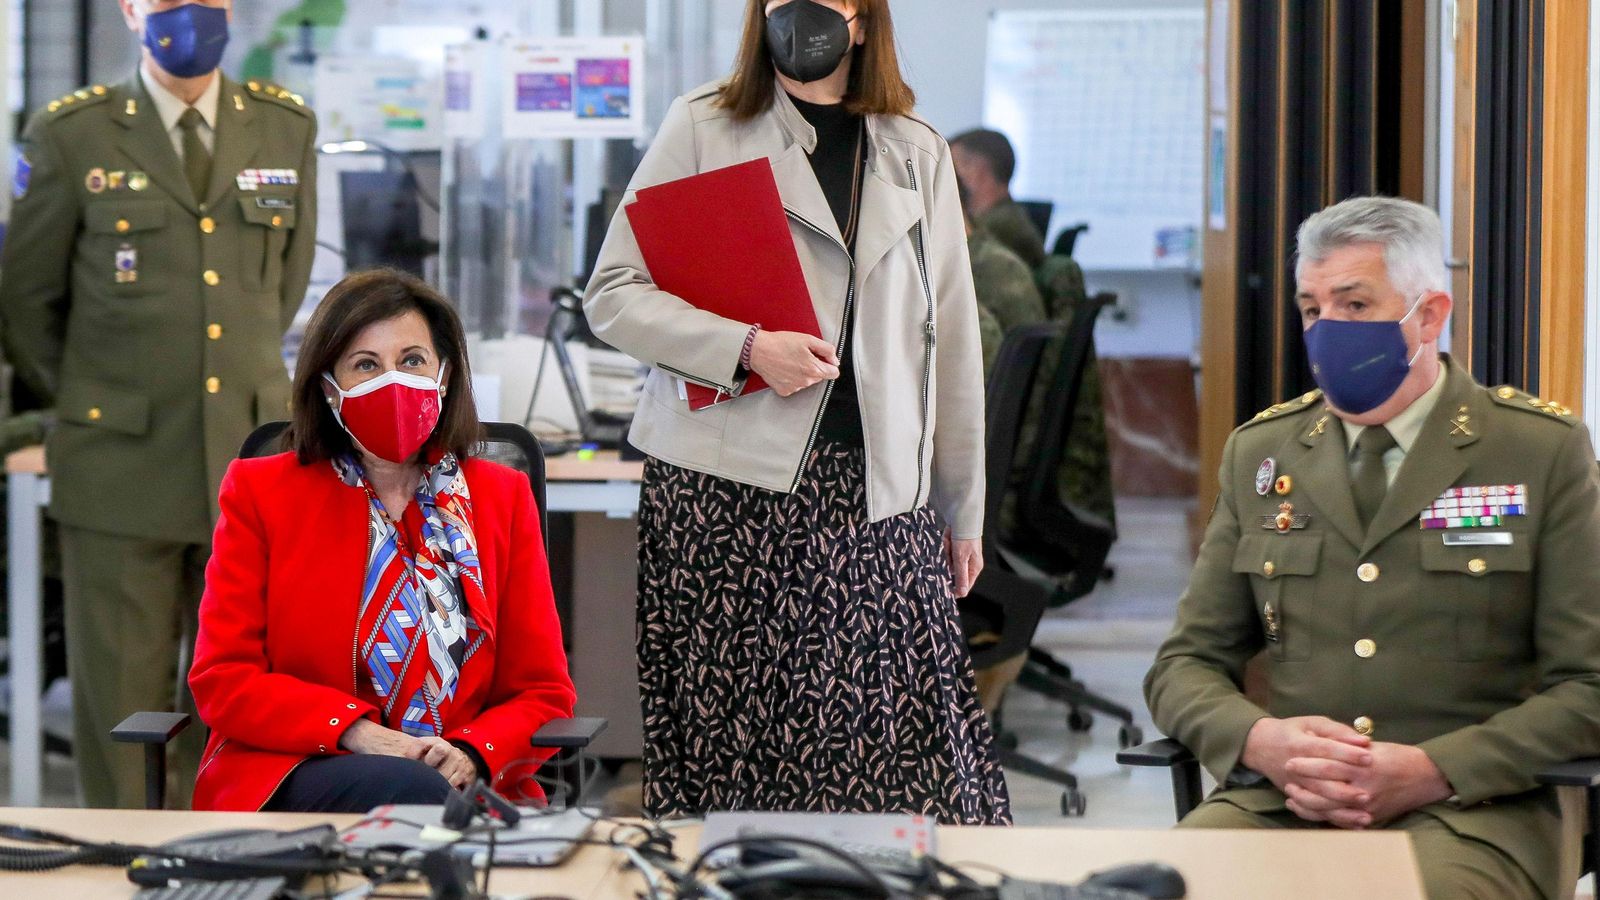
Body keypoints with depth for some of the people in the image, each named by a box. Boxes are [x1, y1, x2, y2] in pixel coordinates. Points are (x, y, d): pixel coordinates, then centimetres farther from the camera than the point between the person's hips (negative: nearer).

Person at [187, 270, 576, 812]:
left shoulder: (502, 497, 15)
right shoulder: (259, 492, 10)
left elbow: (542, 692, 12)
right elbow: (222, 681, 2)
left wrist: (472, 754, -11)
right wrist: (357, 732, -14)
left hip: (465, 784, 2)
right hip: (285, 781, -2)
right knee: (413, 791, -37)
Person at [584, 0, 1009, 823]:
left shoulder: (916, 155, 15)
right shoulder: (702, 128, 7)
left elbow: (950, 341, 16)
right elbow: (612, 295, 2)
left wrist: (961, 512, 15)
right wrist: (746, 348, -14)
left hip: (877, 491, 2)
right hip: (727, 487, -2)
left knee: (910, 755, -6)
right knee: (729, 744, -4)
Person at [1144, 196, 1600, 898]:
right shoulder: (1259, 452, 15)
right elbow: (1184, 664, 15)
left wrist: (1432, 771, -14)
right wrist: (1261, 741, -8)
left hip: (1468, 811, -3)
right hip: (1280, 800, 3)